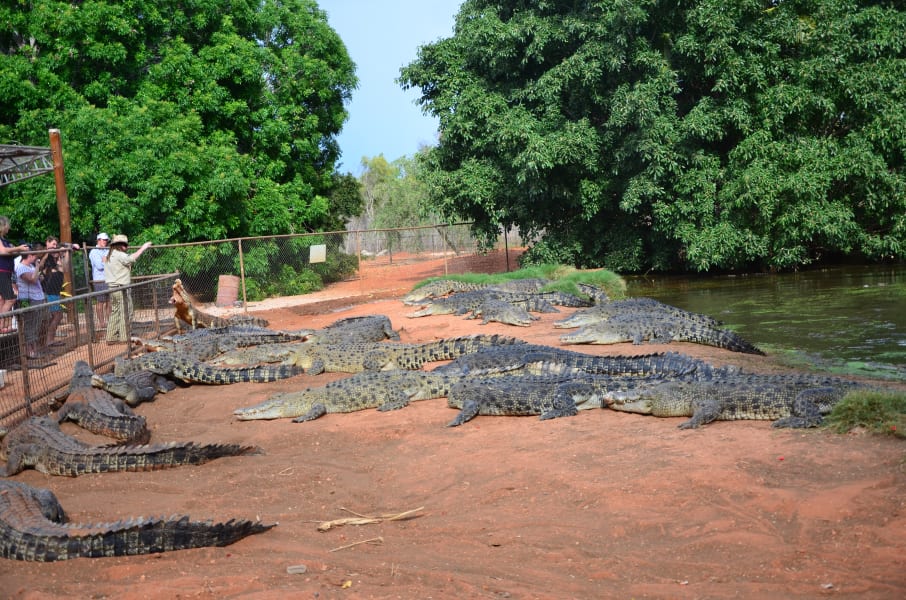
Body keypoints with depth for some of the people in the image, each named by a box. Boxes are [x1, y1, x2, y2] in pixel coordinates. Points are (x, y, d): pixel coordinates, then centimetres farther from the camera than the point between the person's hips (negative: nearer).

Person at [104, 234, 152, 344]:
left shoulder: (109, 256, 18)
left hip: (113, 288, 9)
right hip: (121, 288, -9)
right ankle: (124, 338, 1)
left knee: (114, 314, 11)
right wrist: (143, 248, -14)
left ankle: (111, 337, 11)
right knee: (124, 313, -2)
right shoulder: (119, 255, -13)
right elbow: (132, 258, -21)